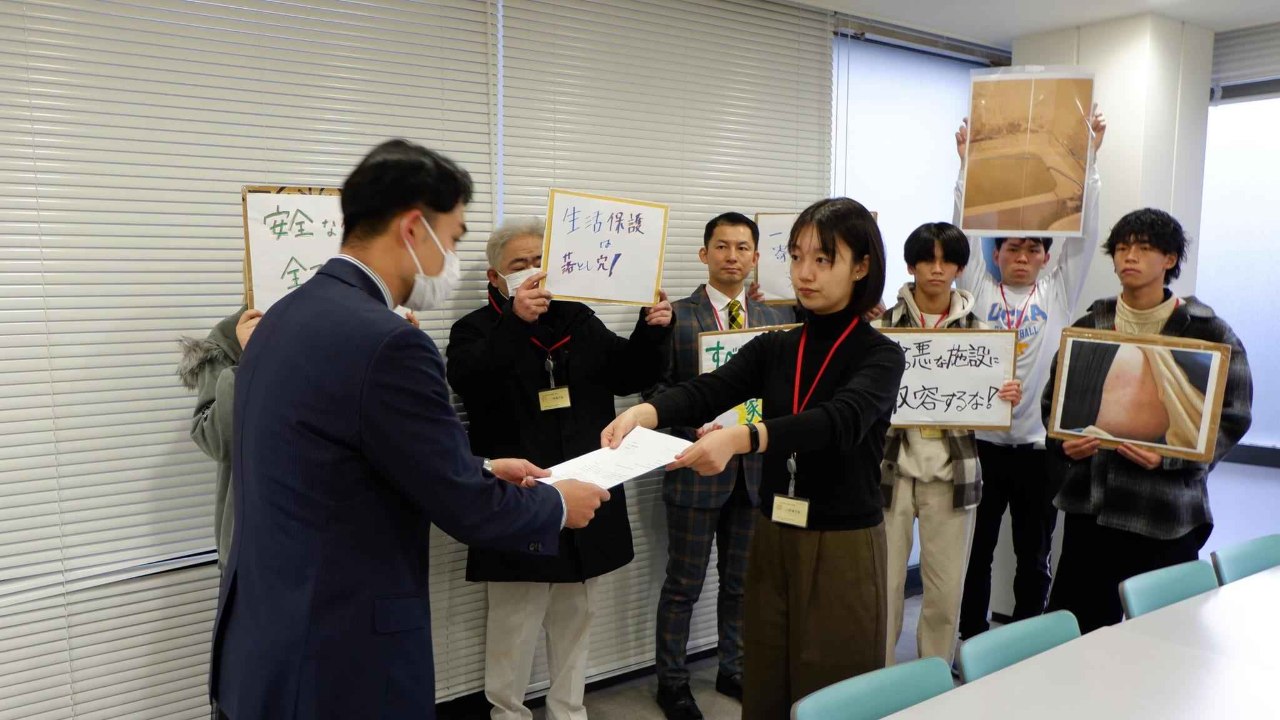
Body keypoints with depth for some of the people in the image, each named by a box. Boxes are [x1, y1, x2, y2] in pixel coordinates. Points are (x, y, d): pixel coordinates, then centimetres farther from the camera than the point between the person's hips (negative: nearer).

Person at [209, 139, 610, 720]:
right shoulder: (386, 343, -24)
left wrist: (481, 470, 16)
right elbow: (467, 511, -17)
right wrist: (559, 505, 1)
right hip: (337, 667, -9)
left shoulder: (287, 316, 5)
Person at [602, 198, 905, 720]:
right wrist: (646, 411, -34)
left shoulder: (880, 354, -9)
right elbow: (708, 390, -12)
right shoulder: (774, 348, 4)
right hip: (773, 541, 5)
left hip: (843, 550, -4)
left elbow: (841, 420, -29)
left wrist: (741, 437, -45)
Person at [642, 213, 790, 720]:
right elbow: (655, 387, -7)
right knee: (684, 585, 7)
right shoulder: (676, 316, -6)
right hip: (698, 465, -4)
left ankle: (733, 670, 34)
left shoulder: (776, 319, 8)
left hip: (755, 467, 4)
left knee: (742, 582, 17)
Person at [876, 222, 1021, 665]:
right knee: (883, 586, 2)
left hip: (952, 474, 2)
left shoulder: (976, 327, 6)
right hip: (892, 468, -2)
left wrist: (1010, 397, -9)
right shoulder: (885, 322, -1)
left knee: (946, 591, 9)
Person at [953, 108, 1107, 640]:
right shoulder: (979, 290, 3)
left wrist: (1089, 160, -6)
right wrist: (967, 164, -8)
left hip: (1038, 441, 1)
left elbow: (1084, 234, -2)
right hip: (981, 439, -1)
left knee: (1034, 556, 11)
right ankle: (972, 642, 24)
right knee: (976, 550, 9)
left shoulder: (1059, 294, 6)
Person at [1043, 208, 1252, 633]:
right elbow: (1052, 401, 13)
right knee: (1078, 633, 3)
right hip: (1090, 503, 3)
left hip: (1167, 511, -2)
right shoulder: (1088, 327, 8)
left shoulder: (1208, 333, 0)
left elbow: (1231, 418, -2)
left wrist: (1169, 457, -17)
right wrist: (1065, 444, -7)